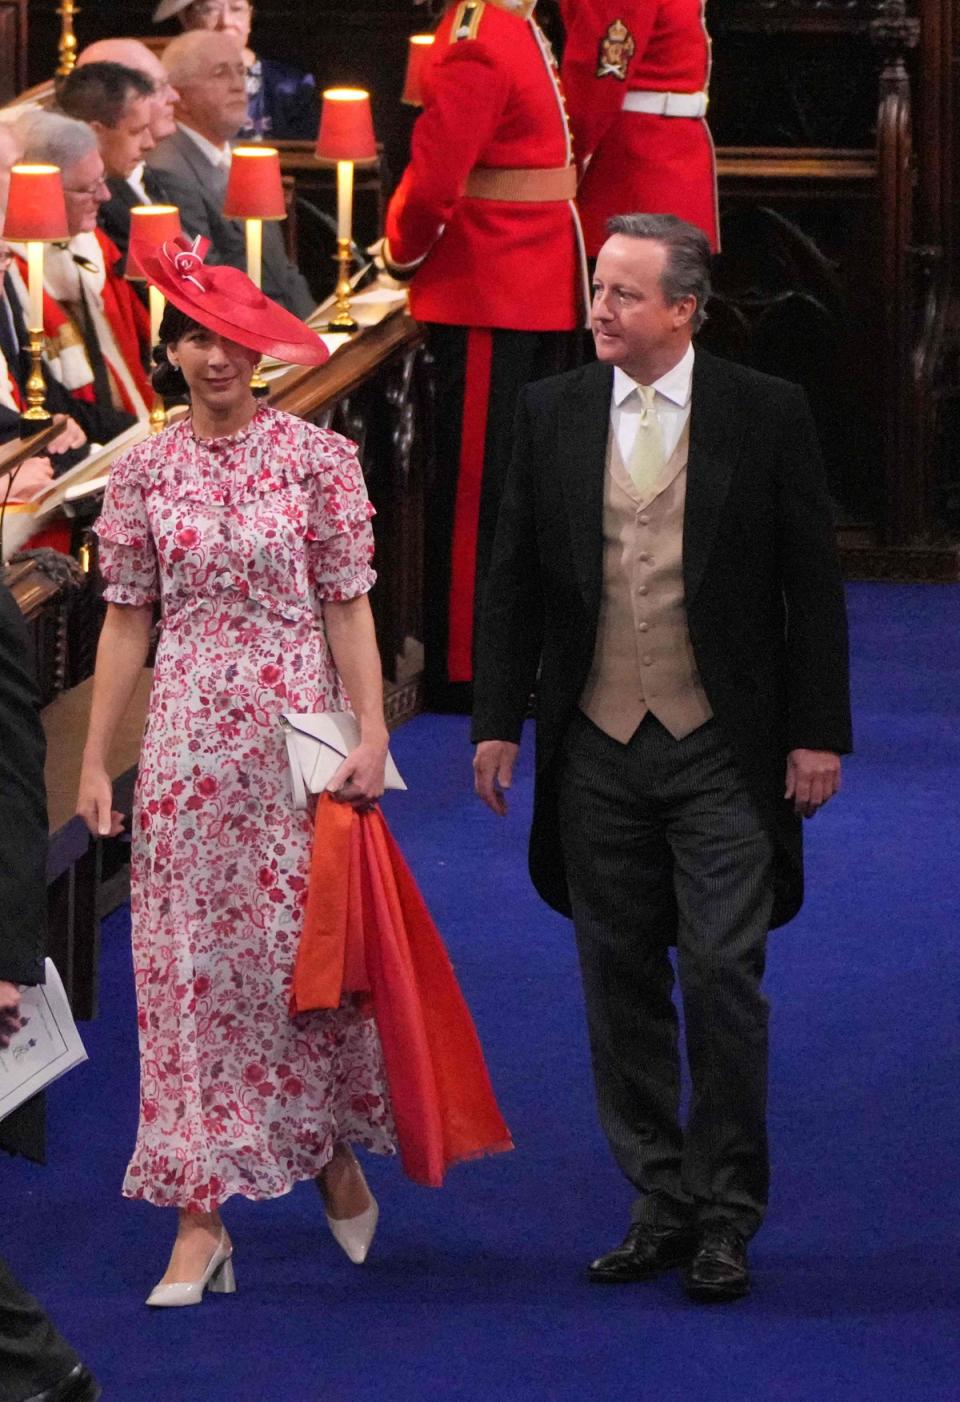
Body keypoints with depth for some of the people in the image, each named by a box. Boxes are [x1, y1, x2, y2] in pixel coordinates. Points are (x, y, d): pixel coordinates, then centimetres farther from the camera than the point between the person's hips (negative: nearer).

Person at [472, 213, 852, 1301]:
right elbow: (514, 576, 10)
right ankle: (660, 1203, 18)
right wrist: (497, 721, 5)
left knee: (723, 978, -5)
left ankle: (725, 1218, 6)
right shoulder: (551, 413, 5)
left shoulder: (766, 415, -2)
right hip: (596, 751, 3)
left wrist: (818, 733, -3)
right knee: (621, 984, 7)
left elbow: (812, 585, 0)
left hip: (720, 751, -3)